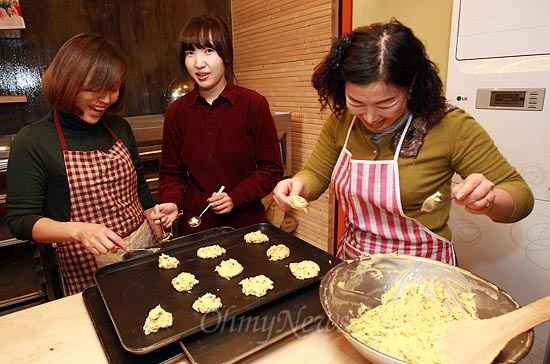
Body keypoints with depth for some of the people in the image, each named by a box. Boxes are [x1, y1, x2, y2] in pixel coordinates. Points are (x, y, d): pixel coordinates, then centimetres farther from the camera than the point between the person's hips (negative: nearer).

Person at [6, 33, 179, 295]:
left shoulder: (119, 128, 2)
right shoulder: (32, 142, -12)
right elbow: (20, 220, -11)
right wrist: (79, 230, -27)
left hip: (146, 248, 5)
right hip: (87, 269, -4)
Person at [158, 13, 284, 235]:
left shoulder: (254, 104, -10)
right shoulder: (177, 111, -1)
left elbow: (271, 169, -6)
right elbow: (171, 173, 7)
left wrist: (235, 198, -17)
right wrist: (172, 203, -12)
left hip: (246, 224, -2)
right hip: (194, 226, 3)